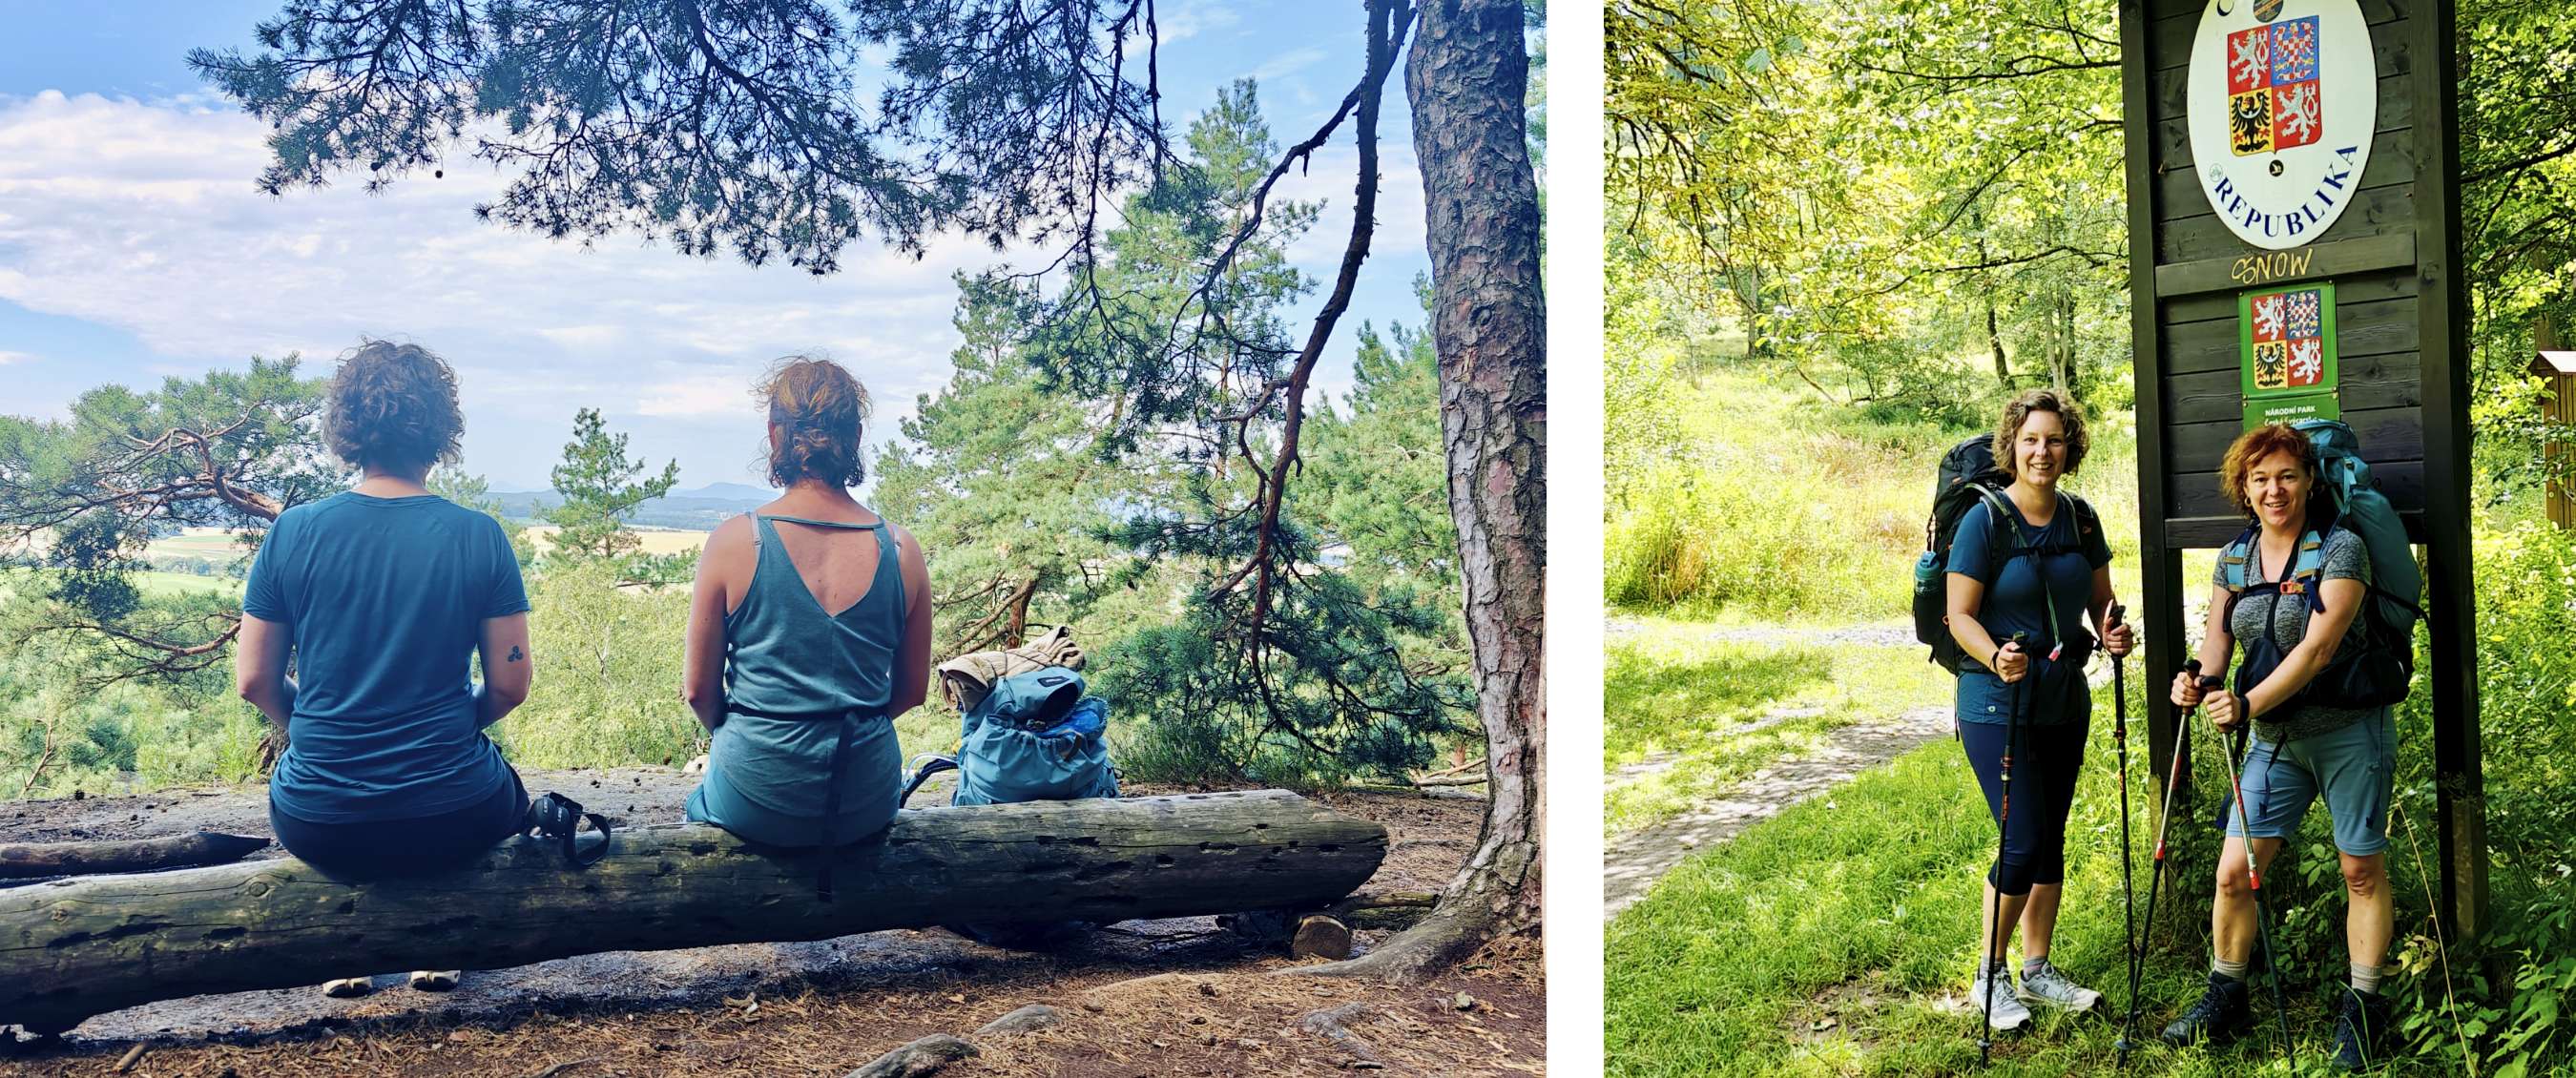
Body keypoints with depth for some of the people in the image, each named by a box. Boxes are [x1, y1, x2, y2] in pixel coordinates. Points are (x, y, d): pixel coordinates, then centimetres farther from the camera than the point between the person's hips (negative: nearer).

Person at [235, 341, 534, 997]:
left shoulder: (292, 533, -5)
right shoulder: (479, 537, -8)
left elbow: (254, 682, 0)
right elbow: (510, 684, -4)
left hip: (321, 830, 1)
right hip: (449, 826, -1)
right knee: (505, 783, 35)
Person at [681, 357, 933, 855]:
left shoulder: (733, 542, -12)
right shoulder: (901, 549, -6)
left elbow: (698, 689, -4)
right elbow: (912, 690, 4)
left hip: (758, 808, -2)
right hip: (867, 807, 2)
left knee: (699, 802, 33)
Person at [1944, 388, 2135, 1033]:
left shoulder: (2081, 520, 4)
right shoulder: (1984, 521, -13)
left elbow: (2101, 601, 12)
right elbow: (1960, 617, -15)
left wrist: (2113, 634, -11)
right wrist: (1996, 657, -33)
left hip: (2065, 701, 6)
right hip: (1998, 705, -6)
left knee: (2051, 841, 12)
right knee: (2022, 843, -9)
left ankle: (2037, 971, 26)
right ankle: (1989, 977, 8)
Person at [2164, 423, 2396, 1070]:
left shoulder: (2340, 549, -12)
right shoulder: (2235, 560, 6)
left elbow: (2317, 647, -20)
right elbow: (2217, 639, 2)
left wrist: (2249, 704, -28)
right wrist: (2198, 680, -20)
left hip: (2349, 731, -5)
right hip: (2276, 741, 5)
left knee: (2362, 870, 5)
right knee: (2232, 873, 1)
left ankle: (2362, 1008, 18)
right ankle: (2225, 1000, 17)